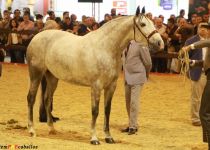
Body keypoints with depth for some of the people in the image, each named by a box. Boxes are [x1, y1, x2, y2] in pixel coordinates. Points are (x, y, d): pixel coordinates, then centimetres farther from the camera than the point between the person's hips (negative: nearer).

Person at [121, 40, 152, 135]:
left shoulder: (140, 45, -15)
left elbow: (148, 62, -8)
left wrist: (146, 75, 6)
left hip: (137, 77, -7)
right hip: (127, 78, 7)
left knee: (133, 102, -7)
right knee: (128, 102, 12)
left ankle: (133, 126, 1)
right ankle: (131, 125, 22)